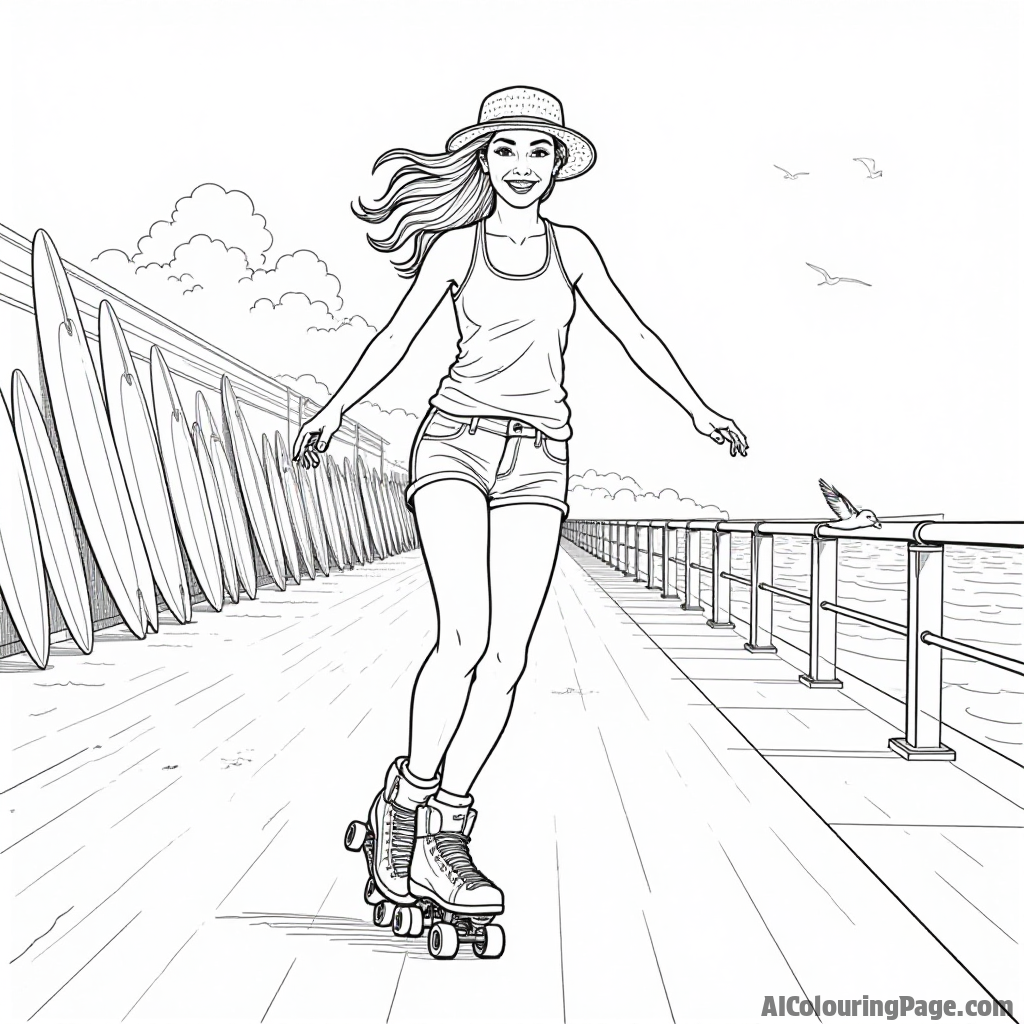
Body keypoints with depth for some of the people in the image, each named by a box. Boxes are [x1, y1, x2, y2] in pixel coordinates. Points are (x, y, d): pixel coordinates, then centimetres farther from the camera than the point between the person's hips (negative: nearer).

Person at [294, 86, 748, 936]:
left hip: (536, 459, 2)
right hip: (455, 441, -2)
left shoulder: (571, 249, 17)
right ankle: (406, 799, 3)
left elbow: (634, 334, 17)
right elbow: (396, 339, 5)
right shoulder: (456, 246, 11)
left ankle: (443, 833, 6)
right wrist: (336, 408, -9)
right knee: (464, 637, -19)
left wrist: (700, 410, 13)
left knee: (506, 656, -7)